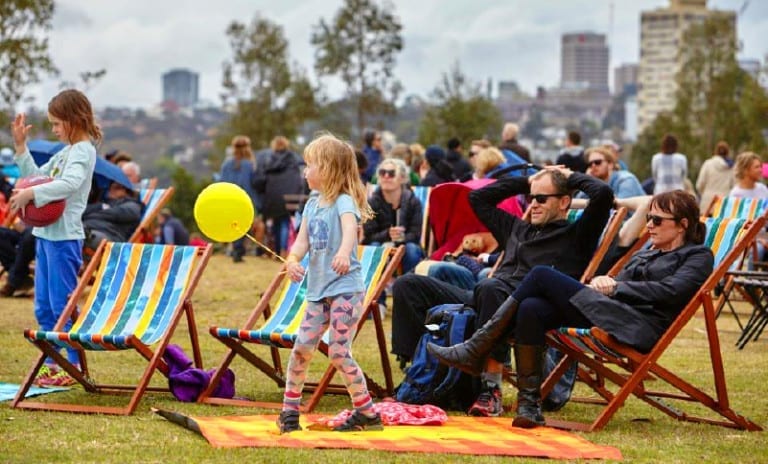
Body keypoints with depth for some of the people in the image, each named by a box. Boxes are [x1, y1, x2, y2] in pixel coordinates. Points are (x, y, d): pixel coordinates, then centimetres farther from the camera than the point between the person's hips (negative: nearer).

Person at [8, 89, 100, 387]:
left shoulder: (83, 151, -11)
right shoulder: (64, 153, 19)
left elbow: (70, 183, -29)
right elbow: (37, 176, 27)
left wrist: (31, 193, -32)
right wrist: (21, 146, 17)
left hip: (64, 237, -10)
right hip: (46, 234, 10)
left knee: (62, 304, -6)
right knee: (43, 307, 12)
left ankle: (73, 367, -1)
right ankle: (52, 365, 19)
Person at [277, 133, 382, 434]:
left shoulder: (343, 201, -12)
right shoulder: (312, 203, 13)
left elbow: (350, 229, -33)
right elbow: (302, 241, 5)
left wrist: (344, 253, -55)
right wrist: (292, 260, -18)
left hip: (345, 288, -7)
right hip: (318, 290, 7)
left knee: (339, 352, -10)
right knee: (301, 348, 4)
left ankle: (367, 414, 0)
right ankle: (289, 410, 16)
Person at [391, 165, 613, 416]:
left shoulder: (575, 235, 11)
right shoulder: (517, 227, 32)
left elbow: (603, 194, -4)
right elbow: (478, 198, 43)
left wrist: (571, 177, 14)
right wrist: (526, 181, 37)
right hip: (482, 300, 7)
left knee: (489, 288, -42)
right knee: (408, 285, -4)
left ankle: (491, 390, -39)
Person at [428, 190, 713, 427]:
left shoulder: (697, 256, 11)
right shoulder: (645, 254, 35)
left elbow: (671, 291, -7)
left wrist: (615, 286, -6)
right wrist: (604, 283, 0)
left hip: (641, 327, -8)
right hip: (611, 314, 8)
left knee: (543, 275, -18)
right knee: (531, 308, -24)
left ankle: (475, 350, -16)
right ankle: (529, 404, -24)